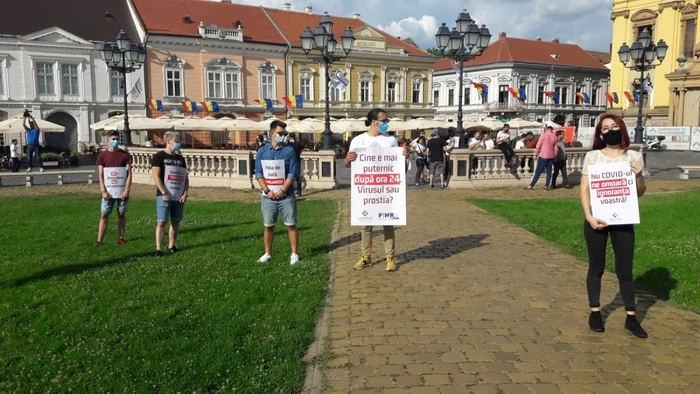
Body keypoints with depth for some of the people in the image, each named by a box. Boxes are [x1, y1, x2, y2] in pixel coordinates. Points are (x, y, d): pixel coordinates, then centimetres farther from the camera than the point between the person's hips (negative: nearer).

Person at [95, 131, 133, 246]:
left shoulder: (125, 155, 2)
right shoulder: (102, 155, 3)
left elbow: (129, 174, -1)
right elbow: (100, 175, 2)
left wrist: (127, 190, -10)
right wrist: (103, 191, -7)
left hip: (122, 192, 0)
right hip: (108, 192, 0)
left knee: (121, 215, 7)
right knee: (104, 215, -1)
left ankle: (121, 238, 15)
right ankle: (99, 241, 0)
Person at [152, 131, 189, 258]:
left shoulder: (180, 158, 13)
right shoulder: (159, 156, -3)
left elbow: (186, 177, 12)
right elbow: (156, 176, -10)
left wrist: (185, 193, 0)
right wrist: (164, 193, -17)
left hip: (179, 197, 5)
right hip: (164, 196, -5)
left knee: (176, 222, 9)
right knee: (162, 222, -7)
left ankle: (171, 246, 19)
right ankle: (158, 249, -5)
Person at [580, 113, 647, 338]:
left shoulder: (634, 157, 3)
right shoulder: (592, 157, -2)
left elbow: (640, 193, 7)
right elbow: (584, 189, -3)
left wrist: (638, 175, -12)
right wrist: (589, 216, -15)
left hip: (623, 220, 1)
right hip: (597, 219, -1)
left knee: (625, 270, 5)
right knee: (596, 267, 10)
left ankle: (631, 318, 15)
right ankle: (595, 313, 21)